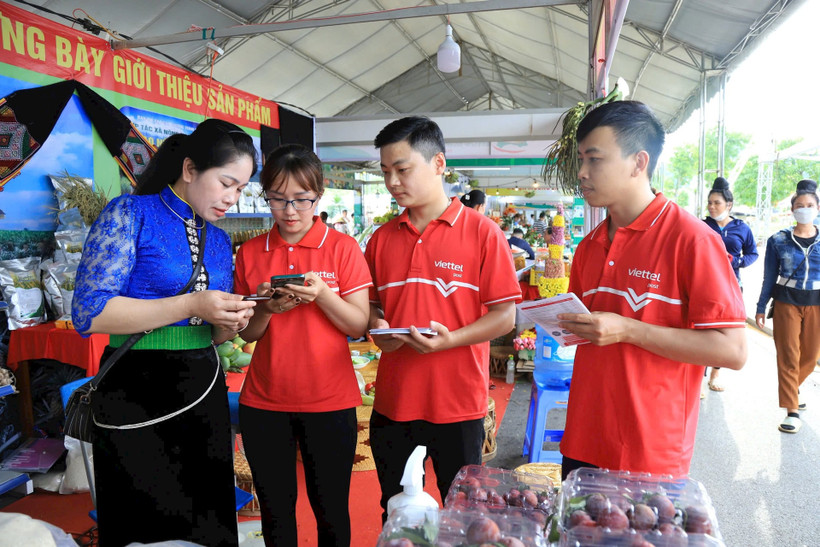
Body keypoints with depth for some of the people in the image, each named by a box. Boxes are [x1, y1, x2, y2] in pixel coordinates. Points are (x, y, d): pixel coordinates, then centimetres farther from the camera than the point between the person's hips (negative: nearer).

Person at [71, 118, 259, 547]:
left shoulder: (219, 240, 12)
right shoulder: (131, 214, -6)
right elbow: (88, 311, -15)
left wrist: (231, 324, -5)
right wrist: (190, 306, -20)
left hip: (204, 392, 6)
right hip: (138, 395, -5)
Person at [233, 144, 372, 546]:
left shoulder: (342, 247, -4)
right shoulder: (251, 252, 4)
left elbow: (359, 325, -6)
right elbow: (248, 333, 6)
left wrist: (321, 295, -22)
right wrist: (266, 308, -14)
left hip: (329, 402, -2)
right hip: (263, 403, 3)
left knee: (331, 512, 12)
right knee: (275, 513, 16)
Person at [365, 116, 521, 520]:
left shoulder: (481, 232, -7)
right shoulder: (382, 238, 6)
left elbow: (504, 316, -8)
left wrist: (450, 339, -22)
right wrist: (378, 329, -6)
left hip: (457, 405, -4)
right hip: (392, 401, 4)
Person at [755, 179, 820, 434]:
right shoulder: (778, 240, -2)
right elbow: (769, 277, 2)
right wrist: (760, 308, 1)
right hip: (786, 303, -2)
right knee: (788, 356, -1)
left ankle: (792, 386, 41)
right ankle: (792, 411, 6)